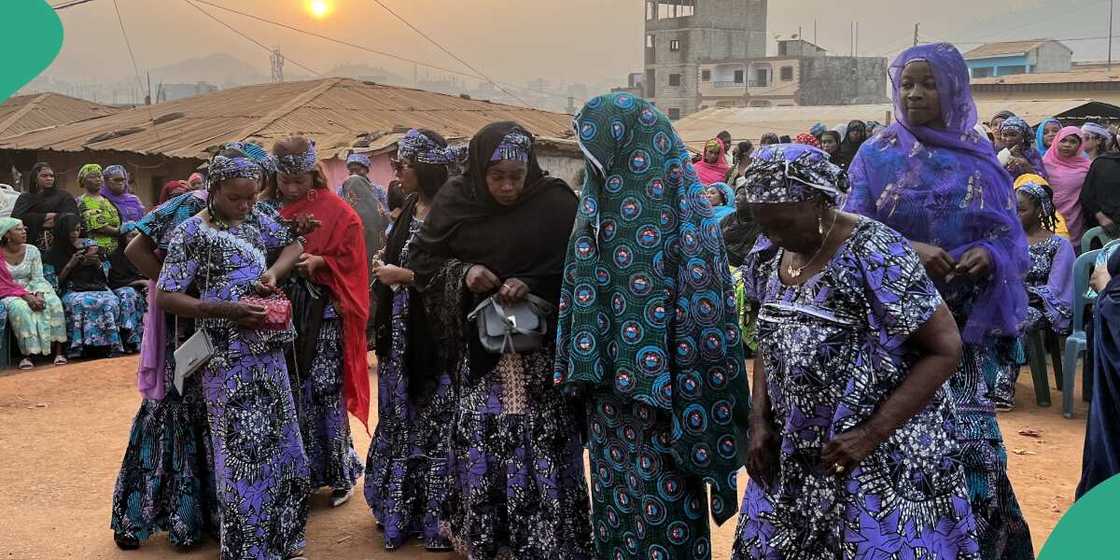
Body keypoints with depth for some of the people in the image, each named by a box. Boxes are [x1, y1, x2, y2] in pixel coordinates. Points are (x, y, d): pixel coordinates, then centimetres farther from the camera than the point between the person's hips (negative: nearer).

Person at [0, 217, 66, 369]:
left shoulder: (32, 250, 3)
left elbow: (37, 278, 2)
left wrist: (38, 294, -20)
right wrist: (26, 296, -24)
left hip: (32, 290, 3)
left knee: (53, 302, -27)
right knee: (20, 308, -37)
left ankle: (58, 350, -26)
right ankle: (27, 353, -31)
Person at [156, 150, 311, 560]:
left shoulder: (254, 219, 7)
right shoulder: (193, 234, -10)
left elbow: (293, 245, 22)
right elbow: (166, 297, -13)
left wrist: (274, 272, 0)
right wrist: (226, 310, -22)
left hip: (267, 350, 7)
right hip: (230, 359, -7)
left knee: (277, 440, 13)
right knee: (243, 450, -2)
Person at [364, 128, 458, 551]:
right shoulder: (410, 209, 9)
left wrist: (401, 275, -13)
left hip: (434, 337, -8)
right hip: (401, 334, 8)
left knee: (432, 423, 2)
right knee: (401, 420, 15)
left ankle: (434, 516, 16)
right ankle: (403, 510, 29)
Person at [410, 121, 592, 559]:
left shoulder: (556, 203, -7)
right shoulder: (456, 201, -1)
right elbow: (422, 260, 4)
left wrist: (532, 284, -23)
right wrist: (462, 273, -15)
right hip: (479, 341, 2)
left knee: (540, 442, -2)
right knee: (478, 437, 3)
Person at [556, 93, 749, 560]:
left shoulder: (677, 210, -13)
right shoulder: (601, 204, 7)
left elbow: (699, 301, -15)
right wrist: (583, 367, 10)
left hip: (659, 387, -7)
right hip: (608, 384, 7)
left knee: (663, 502, 4)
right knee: (614, 495, 17)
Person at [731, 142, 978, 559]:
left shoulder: (875, 256, -20)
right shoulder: (768, 254, 1)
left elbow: (945, 349, -16)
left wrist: (872, 434, -19)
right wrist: (760, 420, 0)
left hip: (882, 457, -6)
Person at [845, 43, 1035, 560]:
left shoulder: (980, 159, 7)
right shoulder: (876, 156, 2)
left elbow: (1010, 233, 7)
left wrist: (989, 254, -15)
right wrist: (908, 250, -21)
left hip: (966, 324, 1)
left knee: (969, 436, -2)